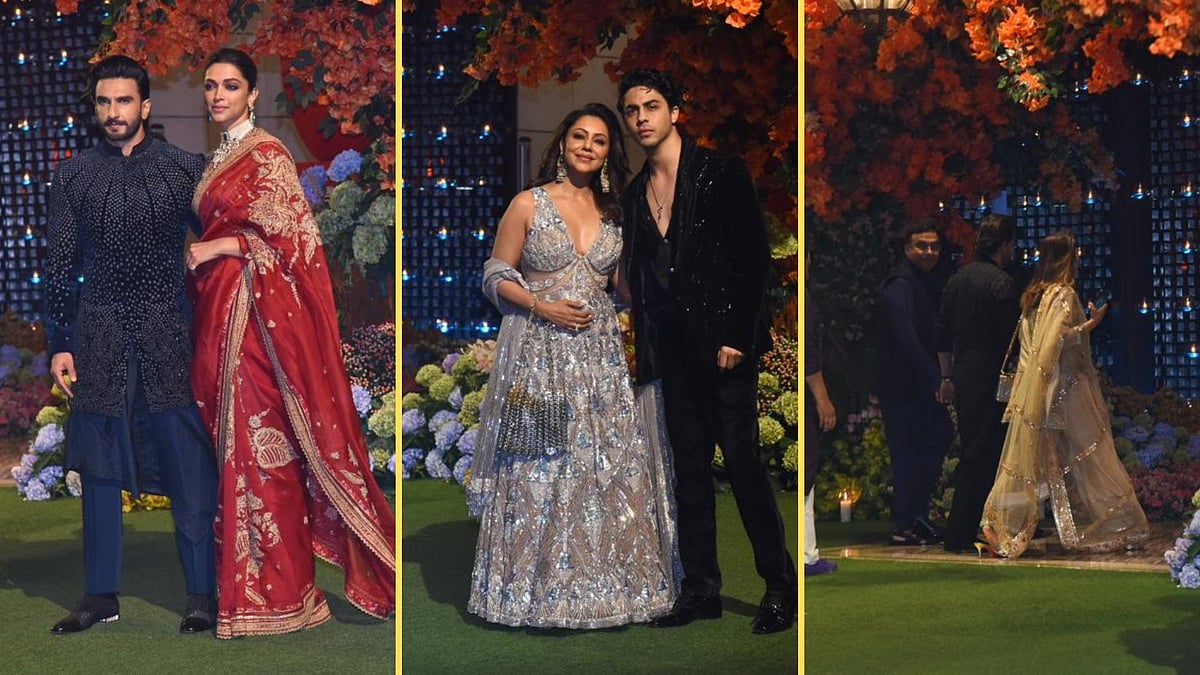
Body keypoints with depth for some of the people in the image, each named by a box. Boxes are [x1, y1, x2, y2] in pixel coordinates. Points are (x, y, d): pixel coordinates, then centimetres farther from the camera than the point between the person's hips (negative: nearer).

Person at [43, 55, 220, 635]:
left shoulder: (184, 169, 3)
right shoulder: (74, 176, 7)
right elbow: (59, 264, 9)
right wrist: (59, 344, 4)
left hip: (167, 335, -2)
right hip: (99, 337, 2)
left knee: (187, 463, -3)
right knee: (99, 466, 7)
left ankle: (201, 593, 6)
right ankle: (101, 596, 17)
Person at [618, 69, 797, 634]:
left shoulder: (721, 173, -4)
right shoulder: (636, 194, 14)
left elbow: (754, 258, -9)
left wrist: (736, 337, -14)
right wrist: (645, 348, 11)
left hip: (724, 346, -6)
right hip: (673, 351, 6)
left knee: (742, 460, -7)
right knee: (690, 470, 8)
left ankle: (780, 585, 3)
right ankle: (700, 588, 14)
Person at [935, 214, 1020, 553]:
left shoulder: (957, 279, 11)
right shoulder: (1002, 283, -13)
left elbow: (943, 334, 14)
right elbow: (1011, 339, -15)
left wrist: (947, 377, 21)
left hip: (962, 375, 8)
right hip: (991, 379, -8)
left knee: (970, 451, 16)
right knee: (980, 456, -3)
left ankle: (963, 530, 21)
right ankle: (959, 535, -2)